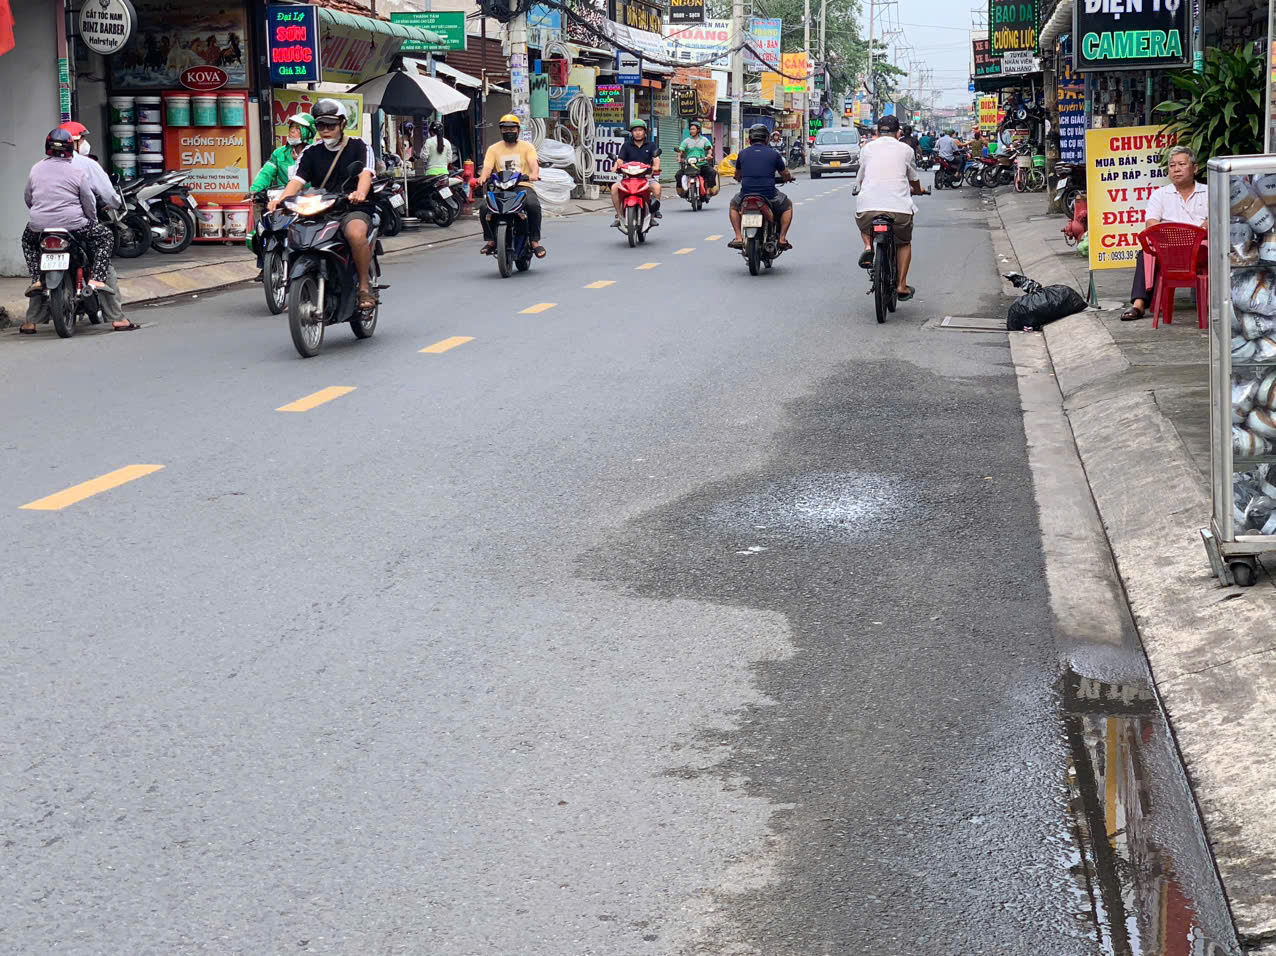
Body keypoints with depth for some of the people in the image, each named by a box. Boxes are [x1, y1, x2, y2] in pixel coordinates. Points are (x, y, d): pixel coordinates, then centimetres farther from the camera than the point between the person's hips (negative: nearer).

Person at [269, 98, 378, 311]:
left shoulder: (359, 147, 5)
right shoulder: (311, 152, 15)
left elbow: (366, 174, -14)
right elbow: (297, 180, 2)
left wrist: (360, 193, -38)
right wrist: (280, 199, -20)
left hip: (353, 209, -4)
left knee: (356, 233, -38)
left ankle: (365, 286, -20)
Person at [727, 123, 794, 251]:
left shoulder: (743, 154, 6)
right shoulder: (774, 154, 0)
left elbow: (737, 176, 21)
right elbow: (786, 176, 11)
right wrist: (790, 177, 36)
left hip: (746, 196, 2)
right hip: (769, 196, -1)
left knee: (733, 204, 33)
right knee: (787, 204, 27)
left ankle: (739, 237, 17)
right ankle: (782, 238, 15)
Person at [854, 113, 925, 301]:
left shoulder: (867, 149, 14)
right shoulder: (906, 149, 12)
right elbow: (914, 180, 25)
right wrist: (917, 191, 49)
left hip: (868, 205, 0)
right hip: (899, 207, 0)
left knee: (864, 226, 34)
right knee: (904, 243, 24)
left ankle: (868, 246, 3)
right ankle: (902, 286, 17)